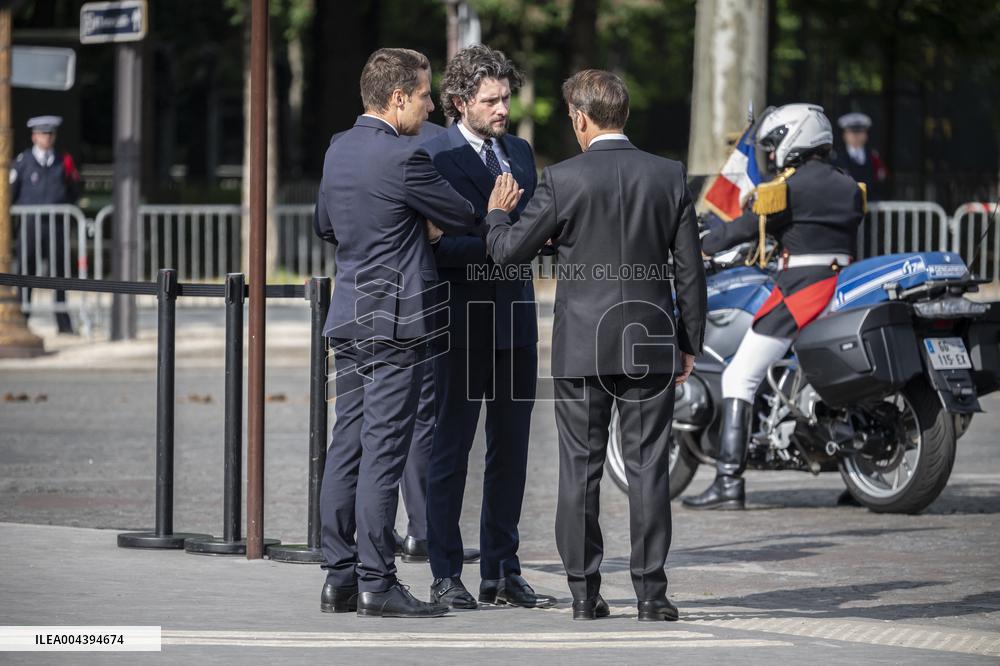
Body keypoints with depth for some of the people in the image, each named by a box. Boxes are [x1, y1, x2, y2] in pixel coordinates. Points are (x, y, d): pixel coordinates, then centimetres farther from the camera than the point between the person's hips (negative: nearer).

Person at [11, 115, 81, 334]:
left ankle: (63, 322, 11)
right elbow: (10, 193, 5)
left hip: (56, 225, 2)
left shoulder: (62, 161, 11)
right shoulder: (23, 161, 3)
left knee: (59, 274, 5)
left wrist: (73, 178, -3)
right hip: (31, 224, -2)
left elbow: (73, 195, 15)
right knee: (26, 274, 0)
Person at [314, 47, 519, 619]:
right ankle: (377, 583, -7)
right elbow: (463, 218, -5)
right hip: (395, 323, -9)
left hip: (349, 320, 9)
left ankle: (340, 578, 11)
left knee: (347, 449, 9)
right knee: (383, 454, -7)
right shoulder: (404, 159, -15)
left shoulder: (339, 151, 11)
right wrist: (496, 211, 16)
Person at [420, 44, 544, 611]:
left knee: (511, 449, 9)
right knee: (451, 449, -1)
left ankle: (502, 570, 16)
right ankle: (446, 575, 3)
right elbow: (436, 246, -14)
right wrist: (492, 245, -27)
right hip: (463, 324, -6)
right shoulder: (434, 158, -8)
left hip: (515, 319, 7)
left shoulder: (520, 152, 14)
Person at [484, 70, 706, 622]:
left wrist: (495, 211, 20)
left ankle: (584, 591, 6)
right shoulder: (669, 177, 0)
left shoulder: (563, 180, -9)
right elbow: (690, 270, 3)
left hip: (582, 346, -2)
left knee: (580, 469, 5)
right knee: (648, 467, 4)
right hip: (651, 345, 2)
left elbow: (508, 250, -2)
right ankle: (650, 591, 2)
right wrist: (690, 344, 12)